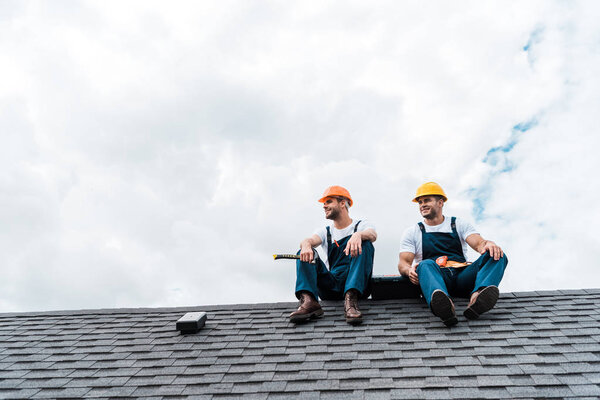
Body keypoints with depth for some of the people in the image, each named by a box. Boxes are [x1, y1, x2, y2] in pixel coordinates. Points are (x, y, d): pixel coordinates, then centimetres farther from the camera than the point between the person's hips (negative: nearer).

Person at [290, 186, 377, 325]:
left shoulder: (361, 225, 11)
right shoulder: (326, 232, 19)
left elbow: (373, 235, -15)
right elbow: (311, 240, -4)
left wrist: (358, 235, -39)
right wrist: (306, 244, -30)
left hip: (357, 284, -2)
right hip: (331, 287, 3)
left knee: (365, 244, -23)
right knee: (305, 253, -13)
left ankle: (351, 298, -40)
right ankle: (308, 301, -37)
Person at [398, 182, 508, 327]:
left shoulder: (459, 224, 21)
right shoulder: (412, 232, 18)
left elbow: (478, 243, 4)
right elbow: (403, 263, 6)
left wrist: (488, 244, -22)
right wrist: (410, 270, -20)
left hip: (462, 276, 2)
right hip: (436, 278, -2)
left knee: (497, 256, -22)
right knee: (426, 264, -35)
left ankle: (477, 298, -51)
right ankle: (442, 304, -66)